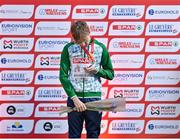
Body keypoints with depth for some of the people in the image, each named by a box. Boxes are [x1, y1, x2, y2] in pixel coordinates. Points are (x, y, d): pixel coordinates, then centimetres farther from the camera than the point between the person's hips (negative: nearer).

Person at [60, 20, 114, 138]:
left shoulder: (100, 48, 1)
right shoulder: (68, 49, 0)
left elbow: (110, 74, 8)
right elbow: (63, 76, -3)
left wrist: (97, 71, -13)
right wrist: (74, 98, -12)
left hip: (94, 97, 0)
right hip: (74, 97, 0)